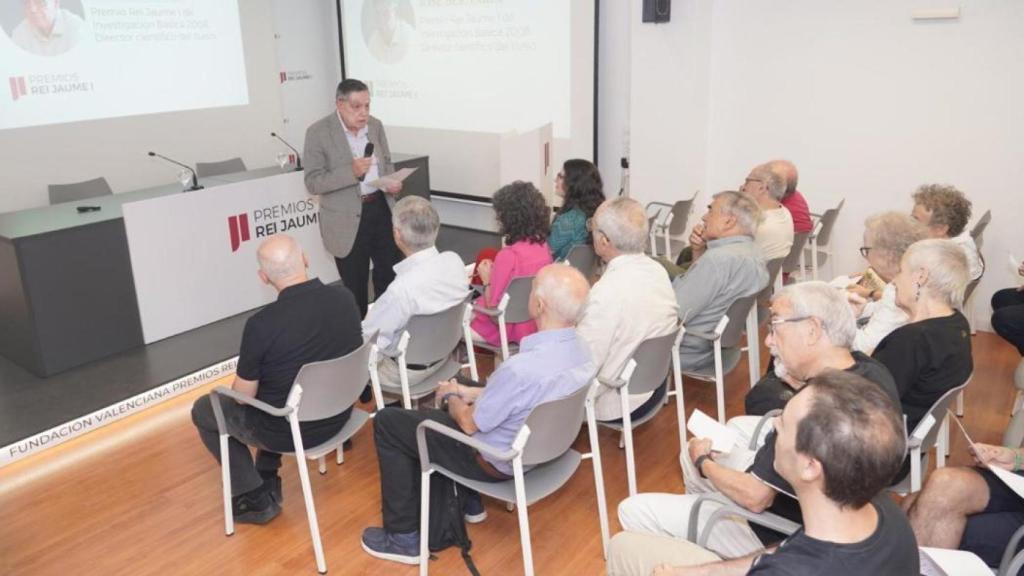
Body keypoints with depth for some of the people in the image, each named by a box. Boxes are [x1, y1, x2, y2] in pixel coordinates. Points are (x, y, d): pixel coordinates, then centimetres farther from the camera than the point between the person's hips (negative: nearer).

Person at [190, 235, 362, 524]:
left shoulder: (262, 324, -27)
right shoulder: (345, 298, -11)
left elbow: (244, 395, -14)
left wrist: (240, 383, 10)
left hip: (287, 431, -6)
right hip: (337, 416, 6)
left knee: (203, 410, 21)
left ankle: (256, 498, 22)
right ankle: (267, 481, 36)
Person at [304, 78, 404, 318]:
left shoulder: (375, 125, 4)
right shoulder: (318, 132, -12)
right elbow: (313, 182, -14)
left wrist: (392, 182, -7)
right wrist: (351, 171, -27)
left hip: (380, 208, 5)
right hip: (347, 218, -5)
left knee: (391, 272, 12)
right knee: (355, 285, 7)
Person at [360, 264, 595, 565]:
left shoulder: (521, 368, -37)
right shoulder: (579, 349, -11)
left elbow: (469, 423, -19)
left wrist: (453, 399, 2)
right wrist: (470, 392, 6)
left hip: (497, 461, -8)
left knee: (387, 422, 5)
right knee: (456, 398, 29)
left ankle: (404, 536, 14)